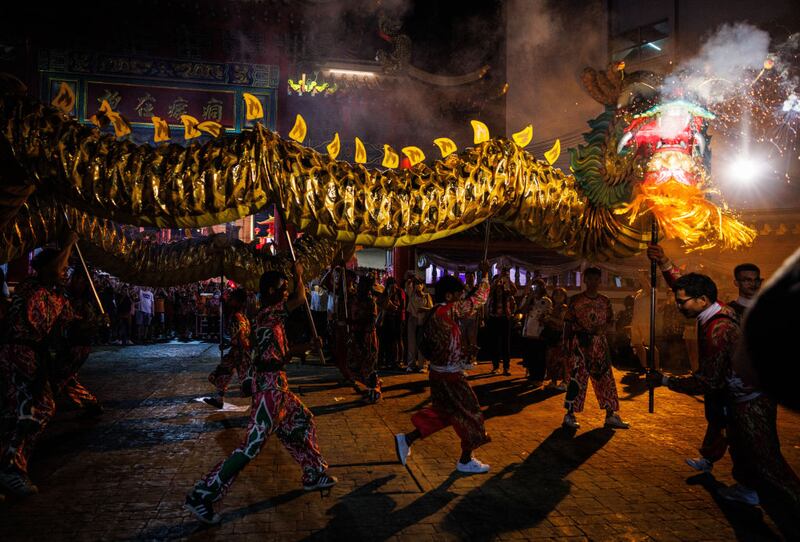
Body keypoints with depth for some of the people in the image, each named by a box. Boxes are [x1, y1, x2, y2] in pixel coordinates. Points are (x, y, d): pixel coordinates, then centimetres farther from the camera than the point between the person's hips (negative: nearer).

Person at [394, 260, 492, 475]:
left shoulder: (433, 314, 6)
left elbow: (424, 344, 13)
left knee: (443, 413, 21)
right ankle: (465, 461, 22)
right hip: (450, 375, -9)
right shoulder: (450, 310, -19)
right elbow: (479, 298, -12)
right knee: (469, 413, 8)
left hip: (437, 371, 9)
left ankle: (406, 439, 18)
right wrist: (485, 275, 0)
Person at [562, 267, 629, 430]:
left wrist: (604, 328, -10)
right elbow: (568, 323, -1)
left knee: (605, 377, 6)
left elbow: (610, 321, 12)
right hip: (580, 343, -4)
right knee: (577, 377, -5)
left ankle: (611, 415, 15)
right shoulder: (575, 300, -2)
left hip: (600, 343, 4)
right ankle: (570, 414, 3)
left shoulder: (605, 301, 9)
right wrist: (566, 343, -5)